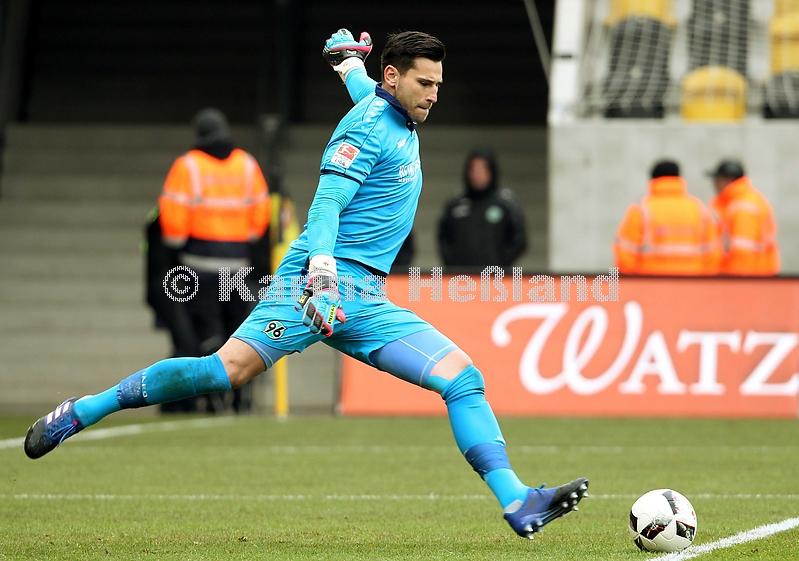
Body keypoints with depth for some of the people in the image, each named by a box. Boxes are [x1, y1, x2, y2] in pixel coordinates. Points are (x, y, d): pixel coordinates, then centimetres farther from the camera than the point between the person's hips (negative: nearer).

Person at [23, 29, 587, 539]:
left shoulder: (397, 118, 19)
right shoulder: (370, 124, -7)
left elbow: (358, 79, 42)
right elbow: (325, 205, -19)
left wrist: (349, 55, 64)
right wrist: (323, 277, -33)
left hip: (365, 303, 9)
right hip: (320, 284, -9)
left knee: (464, 378, -3)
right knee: (229, 369, -22)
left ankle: (518, 503, -7)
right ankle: (78, 413, -13)